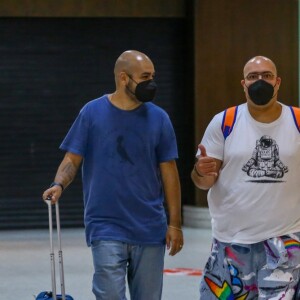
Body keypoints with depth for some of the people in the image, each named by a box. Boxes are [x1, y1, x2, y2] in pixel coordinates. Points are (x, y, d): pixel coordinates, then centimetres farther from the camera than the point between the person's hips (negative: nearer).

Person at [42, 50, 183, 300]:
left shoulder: (158, 118, 3)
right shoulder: (93, 113, -1)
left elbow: (169, 172, 6)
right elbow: (73, 159, 1)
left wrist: (175, 223, 3)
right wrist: (59, 184, -21)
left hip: (150, 230, 3)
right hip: (106, 228, -2)